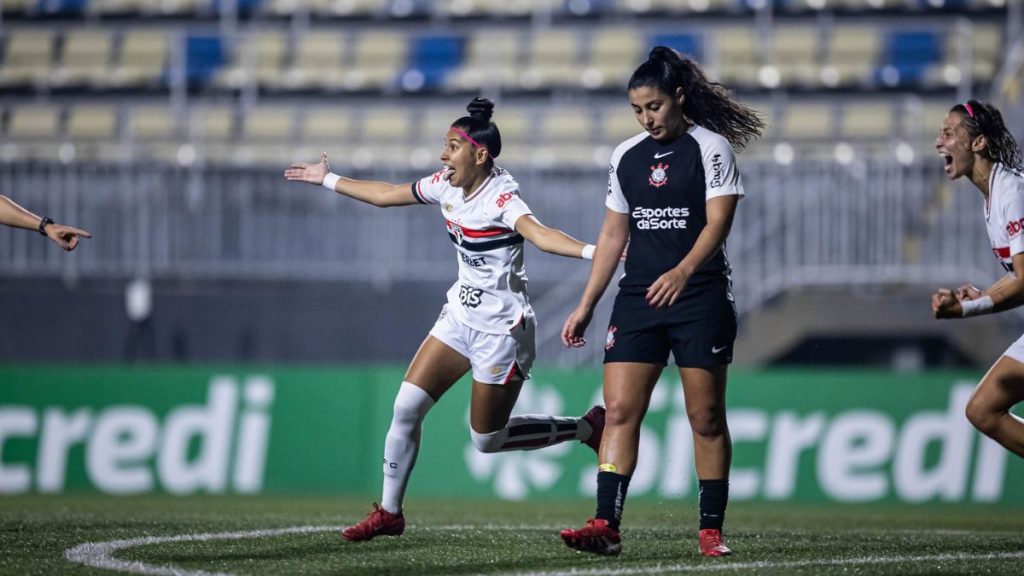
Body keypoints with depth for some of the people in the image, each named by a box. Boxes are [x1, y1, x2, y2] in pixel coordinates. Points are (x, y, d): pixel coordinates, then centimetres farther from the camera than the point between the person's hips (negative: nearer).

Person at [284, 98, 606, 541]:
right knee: (407, 406, -1)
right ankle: (389, 512, 10)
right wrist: (327, 180, 27)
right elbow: (386, 195, 18)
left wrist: (590, 251, -62)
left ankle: (587, 428, 17)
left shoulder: (501, 198, -23)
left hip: (501, 330, -7)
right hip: (461, 316, 7)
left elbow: (539, 233, -42)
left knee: (487, 440, 0)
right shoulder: (447, 186, 1)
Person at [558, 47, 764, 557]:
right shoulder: (626, 156, 12)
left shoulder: (711, 147, -4)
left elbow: (717, 223, -13)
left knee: (706, 418, -1)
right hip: (637, 300, 5)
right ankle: (606, 525, -11)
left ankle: (711, 529, 5)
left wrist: (683, 271, -29)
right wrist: (586, 306, 14)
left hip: (699, 299, -5)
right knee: (619, 410, -6)